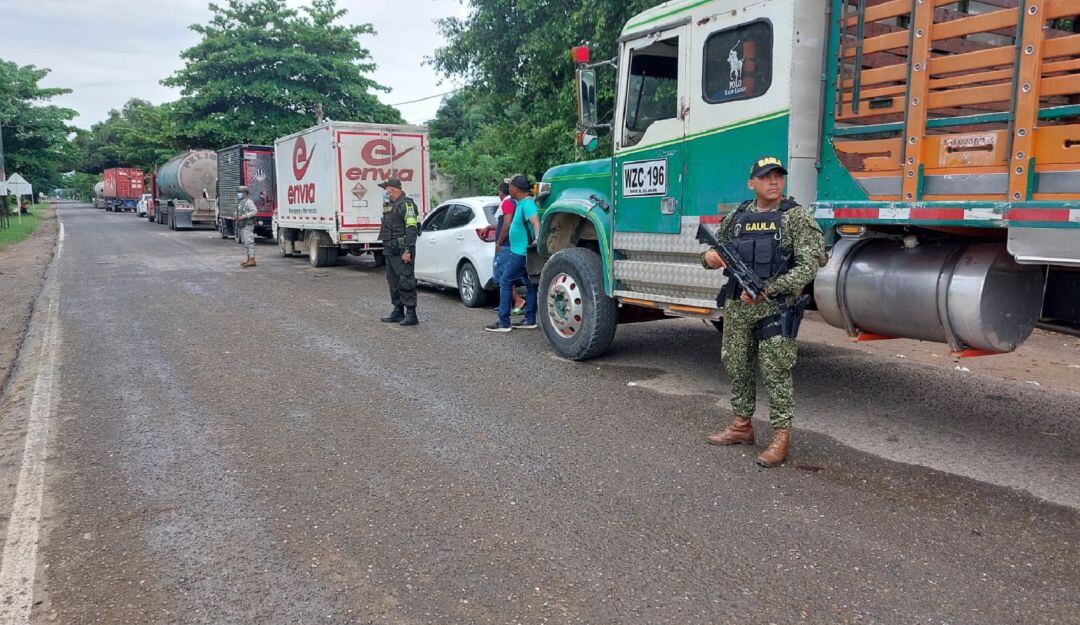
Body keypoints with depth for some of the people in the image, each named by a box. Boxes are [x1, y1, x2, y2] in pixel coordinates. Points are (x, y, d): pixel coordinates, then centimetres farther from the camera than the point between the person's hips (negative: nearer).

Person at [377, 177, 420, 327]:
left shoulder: (406, 204, -11)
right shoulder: (390, 205, 20)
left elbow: (411, 229, -18)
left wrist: (408, 251, -23)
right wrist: (385, 246, 21)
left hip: (402, 251, -10)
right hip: (390, 251, 10)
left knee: (406, 281, -10)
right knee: (393, 281, 13)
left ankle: (411, 313, -7)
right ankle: (398, 312, 22)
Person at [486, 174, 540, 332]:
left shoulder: (527, 204, -18)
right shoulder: (523, 202, 13)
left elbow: (535, 221, -34)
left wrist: (537, 239, -45)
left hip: (521, 252, -10)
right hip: (524, 251, 10)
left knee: (505, 282, -6)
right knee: (530, 284, 11)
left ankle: (503, 322, -5)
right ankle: (530, 320, 18)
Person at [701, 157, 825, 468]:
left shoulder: (797, 217, -4)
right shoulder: (736, 217, 11)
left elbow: (808, 266, -11)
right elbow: (716, 250, 21)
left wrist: (766, 290, -19)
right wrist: (709, 257, -5)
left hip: (775, 307, -5)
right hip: (737, 306, 5)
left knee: (776, 373, -2)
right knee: (737, 368, 12)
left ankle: (781, 437, 7)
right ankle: (741, 426, 27)